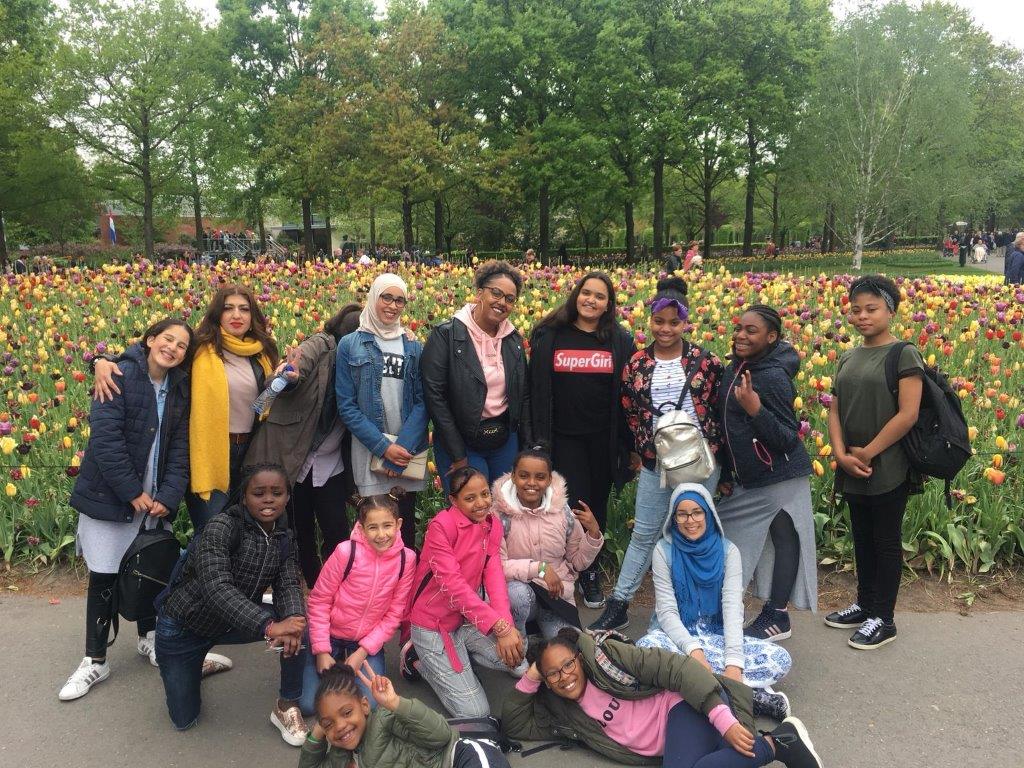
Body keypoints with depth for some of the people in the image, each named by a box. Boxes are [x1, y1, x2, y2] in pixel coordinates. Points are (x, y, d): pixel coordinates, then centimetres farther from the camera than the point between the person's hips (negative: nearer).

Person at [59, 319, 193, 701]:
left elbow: (180, 447, 1)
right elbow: (104, 437, -18)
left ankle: (148, 635, 36)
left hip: (155, 496, 5)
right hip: (109, 494, -4)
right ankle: (95, 659, 16)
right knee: (104, 575, 1)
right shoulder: (120, 376, -13)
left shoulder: (180, 389, 4)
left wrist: (169, 495, -11)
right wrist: (132, 491, -18)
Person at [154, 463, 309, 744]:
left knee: (299, 624, -22)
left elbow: (289, 586, -16)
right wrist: (269, 626, -49)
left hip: (232, 624, 4)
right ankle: (195, 666, 33)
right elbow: (217, 587, -38)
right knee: (185, 721, 4)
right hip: (183, 626, -4)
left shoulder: (284, 540, -4)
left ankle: (287, 706, -3)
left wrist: (292, 620, -40)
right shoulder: (222, 527, -26)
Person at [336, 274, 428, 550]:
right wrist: (383, 447, -13)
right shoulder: (350, 345, 1)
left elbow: (422, 401, 1)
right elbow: (346, 406, -4)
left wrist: (404, 445, -13)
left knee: (406, 521, 9)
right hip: (369, 451, -2)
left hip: (409, 450, 2)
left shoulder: (414, 347, 8)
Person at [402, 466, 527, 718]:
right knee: (475, 713, -9)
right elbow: (453, 584, -29)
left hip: (469, 618, 7)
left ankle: (460, 652, 11)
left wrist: (507, 624, -27)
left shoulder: (493, 524, 0)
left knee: (525, 663, -7)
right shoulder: (441, 526, -21)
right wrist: (499, 626, -35)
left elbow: (494, 575, -10)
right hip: (433, 623, -7)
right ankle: (417, 658, 10)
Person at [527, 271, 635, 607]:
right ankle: (588, 574, 14)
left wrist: (630, 442, 0)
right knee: (576, 504, -3)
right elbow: (538, 389, 1)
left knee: (597, 504, 10)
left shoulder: (620, 340, 3)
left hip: (604, 437, 1)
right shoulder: (550, 336, 1)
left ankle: (589, 569, 26)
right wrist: (539, 437, -3)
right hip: (564, 437, -1)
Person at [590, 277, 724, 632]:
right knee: (643, 534, 7)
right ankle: (618, 605, 15)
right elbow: (630, 416, 9)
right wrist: (637, 453, 7)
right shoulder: (637, 366, 2)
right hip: (655, 464, 1)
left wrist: (721, 454, 0)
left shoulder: (706, 361, -2)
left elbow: (722, 410, 2)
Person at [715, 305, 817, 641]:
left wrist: (755, 409, -34)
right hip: (746, 479, 9)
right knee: (719, 536, 13)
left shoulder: (774, 377, -20)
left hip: (779, 478, -9)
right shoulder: (735, 370, 4)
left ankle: (777, 618, 16)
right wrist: (725, 474, 16)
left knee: (785, 539, 5)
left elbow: (787, 439, -21)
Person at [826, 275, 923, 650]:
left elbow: (908, 414, -17)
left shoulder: (904, 354, -11)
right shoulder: (848, 359, 9)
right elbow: (835, 411, 7)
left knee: (886, 541, 5)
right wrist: (842, 454, -8)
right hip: (852, 469, 7)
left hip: (888, 469, -6)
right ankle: (865, 605, 33)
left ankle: (883, 619, 18)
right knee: (861, 538, 18)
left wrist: (867, 453, -15)